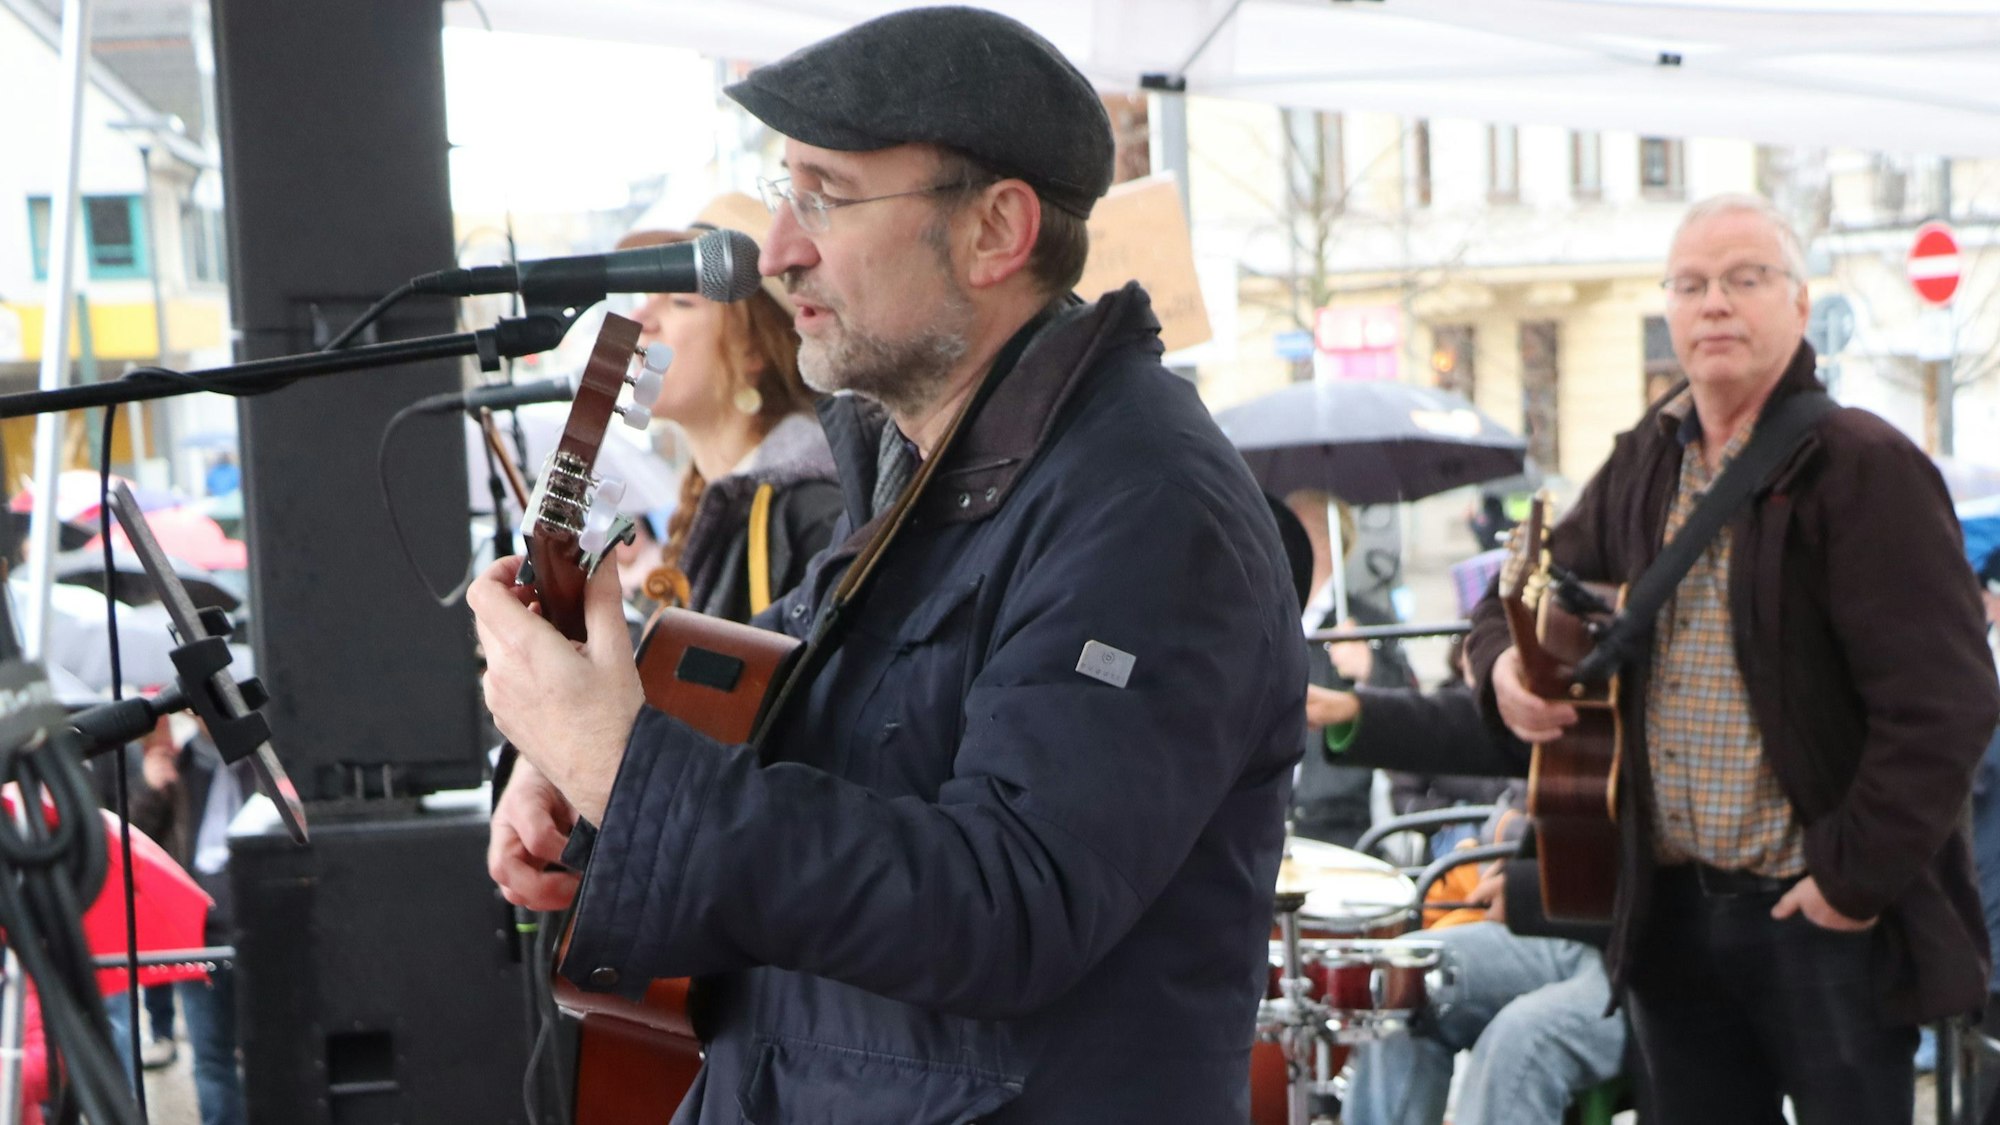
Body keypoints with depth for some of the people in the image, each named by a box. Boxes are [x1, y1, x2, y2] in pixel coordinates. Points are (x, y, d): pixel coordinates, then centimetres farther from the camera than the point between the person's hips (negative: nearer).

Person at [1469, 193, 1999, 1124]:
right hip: (1671, 908, 6)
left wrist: (1859, 876, -16)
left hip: (1830, 915, -6)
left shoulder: (1863, 467, -12)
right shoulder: (1643, 467, 10)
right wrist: (1505, 659, 1)